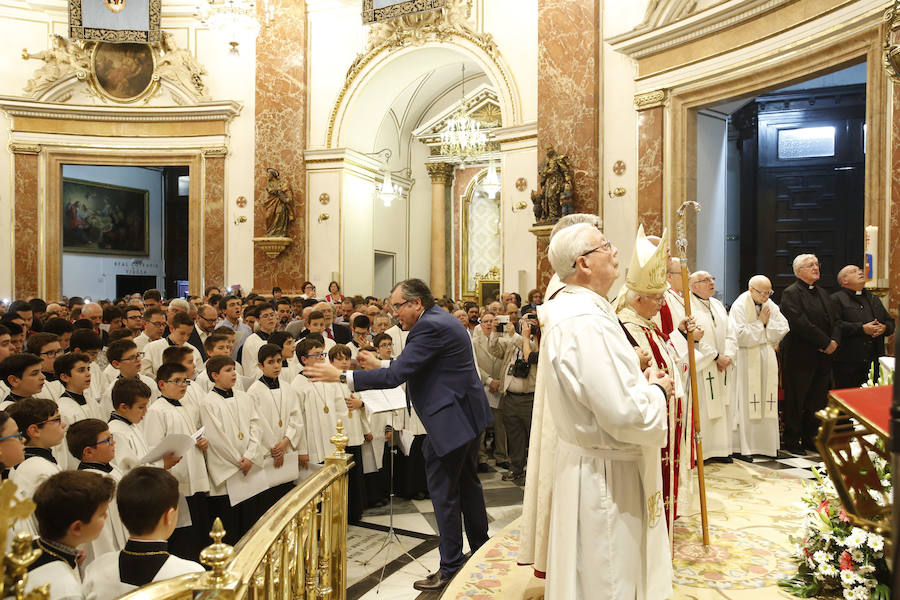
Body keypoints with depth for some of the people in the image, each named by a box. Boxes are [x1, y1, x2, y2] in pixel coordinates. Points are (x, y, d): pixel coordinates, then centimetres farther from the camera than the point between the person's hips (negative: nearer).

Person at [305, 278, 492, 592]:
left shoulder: (430, 326, -21)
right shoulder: (440, 320, 11)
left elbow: (396, 375, -25)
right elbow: (411, 366, 19)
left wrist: (341, 376, -21)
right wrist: (379, 364, 16)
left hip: (451, 418, -11)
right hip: (465, 413, 11)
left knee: (443, 492, 1)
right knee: (467, 482, 22)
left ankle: (450, 567, 13)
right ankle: (480, 550, 37)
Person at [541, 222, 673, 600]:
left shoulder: (569, 309, 7)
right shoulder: (586, 321, -27)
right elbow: (624, 413, -30)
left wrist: (639, 378, 7)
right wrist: (657, 390, -11)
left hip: (588, 463, 10)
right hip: (608, 476, -10)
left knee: (592, 569, 24)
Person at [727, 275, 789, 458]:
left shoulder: (771, 306, 8)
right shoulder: (740, 306, -10)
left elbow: (783, 330, 4)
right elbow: (740, 335, -19)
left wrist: (768, 322, -9)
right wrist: (760, 322, -11)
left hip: (767, 361, 6)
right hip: (747, 360, -5)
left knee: (767, 402, 7)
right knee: (747, 403, -3)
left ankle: (767, 444, 16)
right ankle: (744, 447, 3)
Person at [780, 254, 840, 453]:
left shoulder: (822, 293, 18)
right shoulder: (790, 293, -8)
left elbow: (835, 320, 14)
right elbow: (800, 324, -18)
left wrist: (834, 341, -5)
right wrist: (825, 342, -16)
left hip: (822, 357, 7)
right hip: (799, 357, -7)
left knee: (817, 400, 10)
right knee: (795, 401, 0)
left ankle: (811, 439, 20)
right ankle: (792, 441, 9)